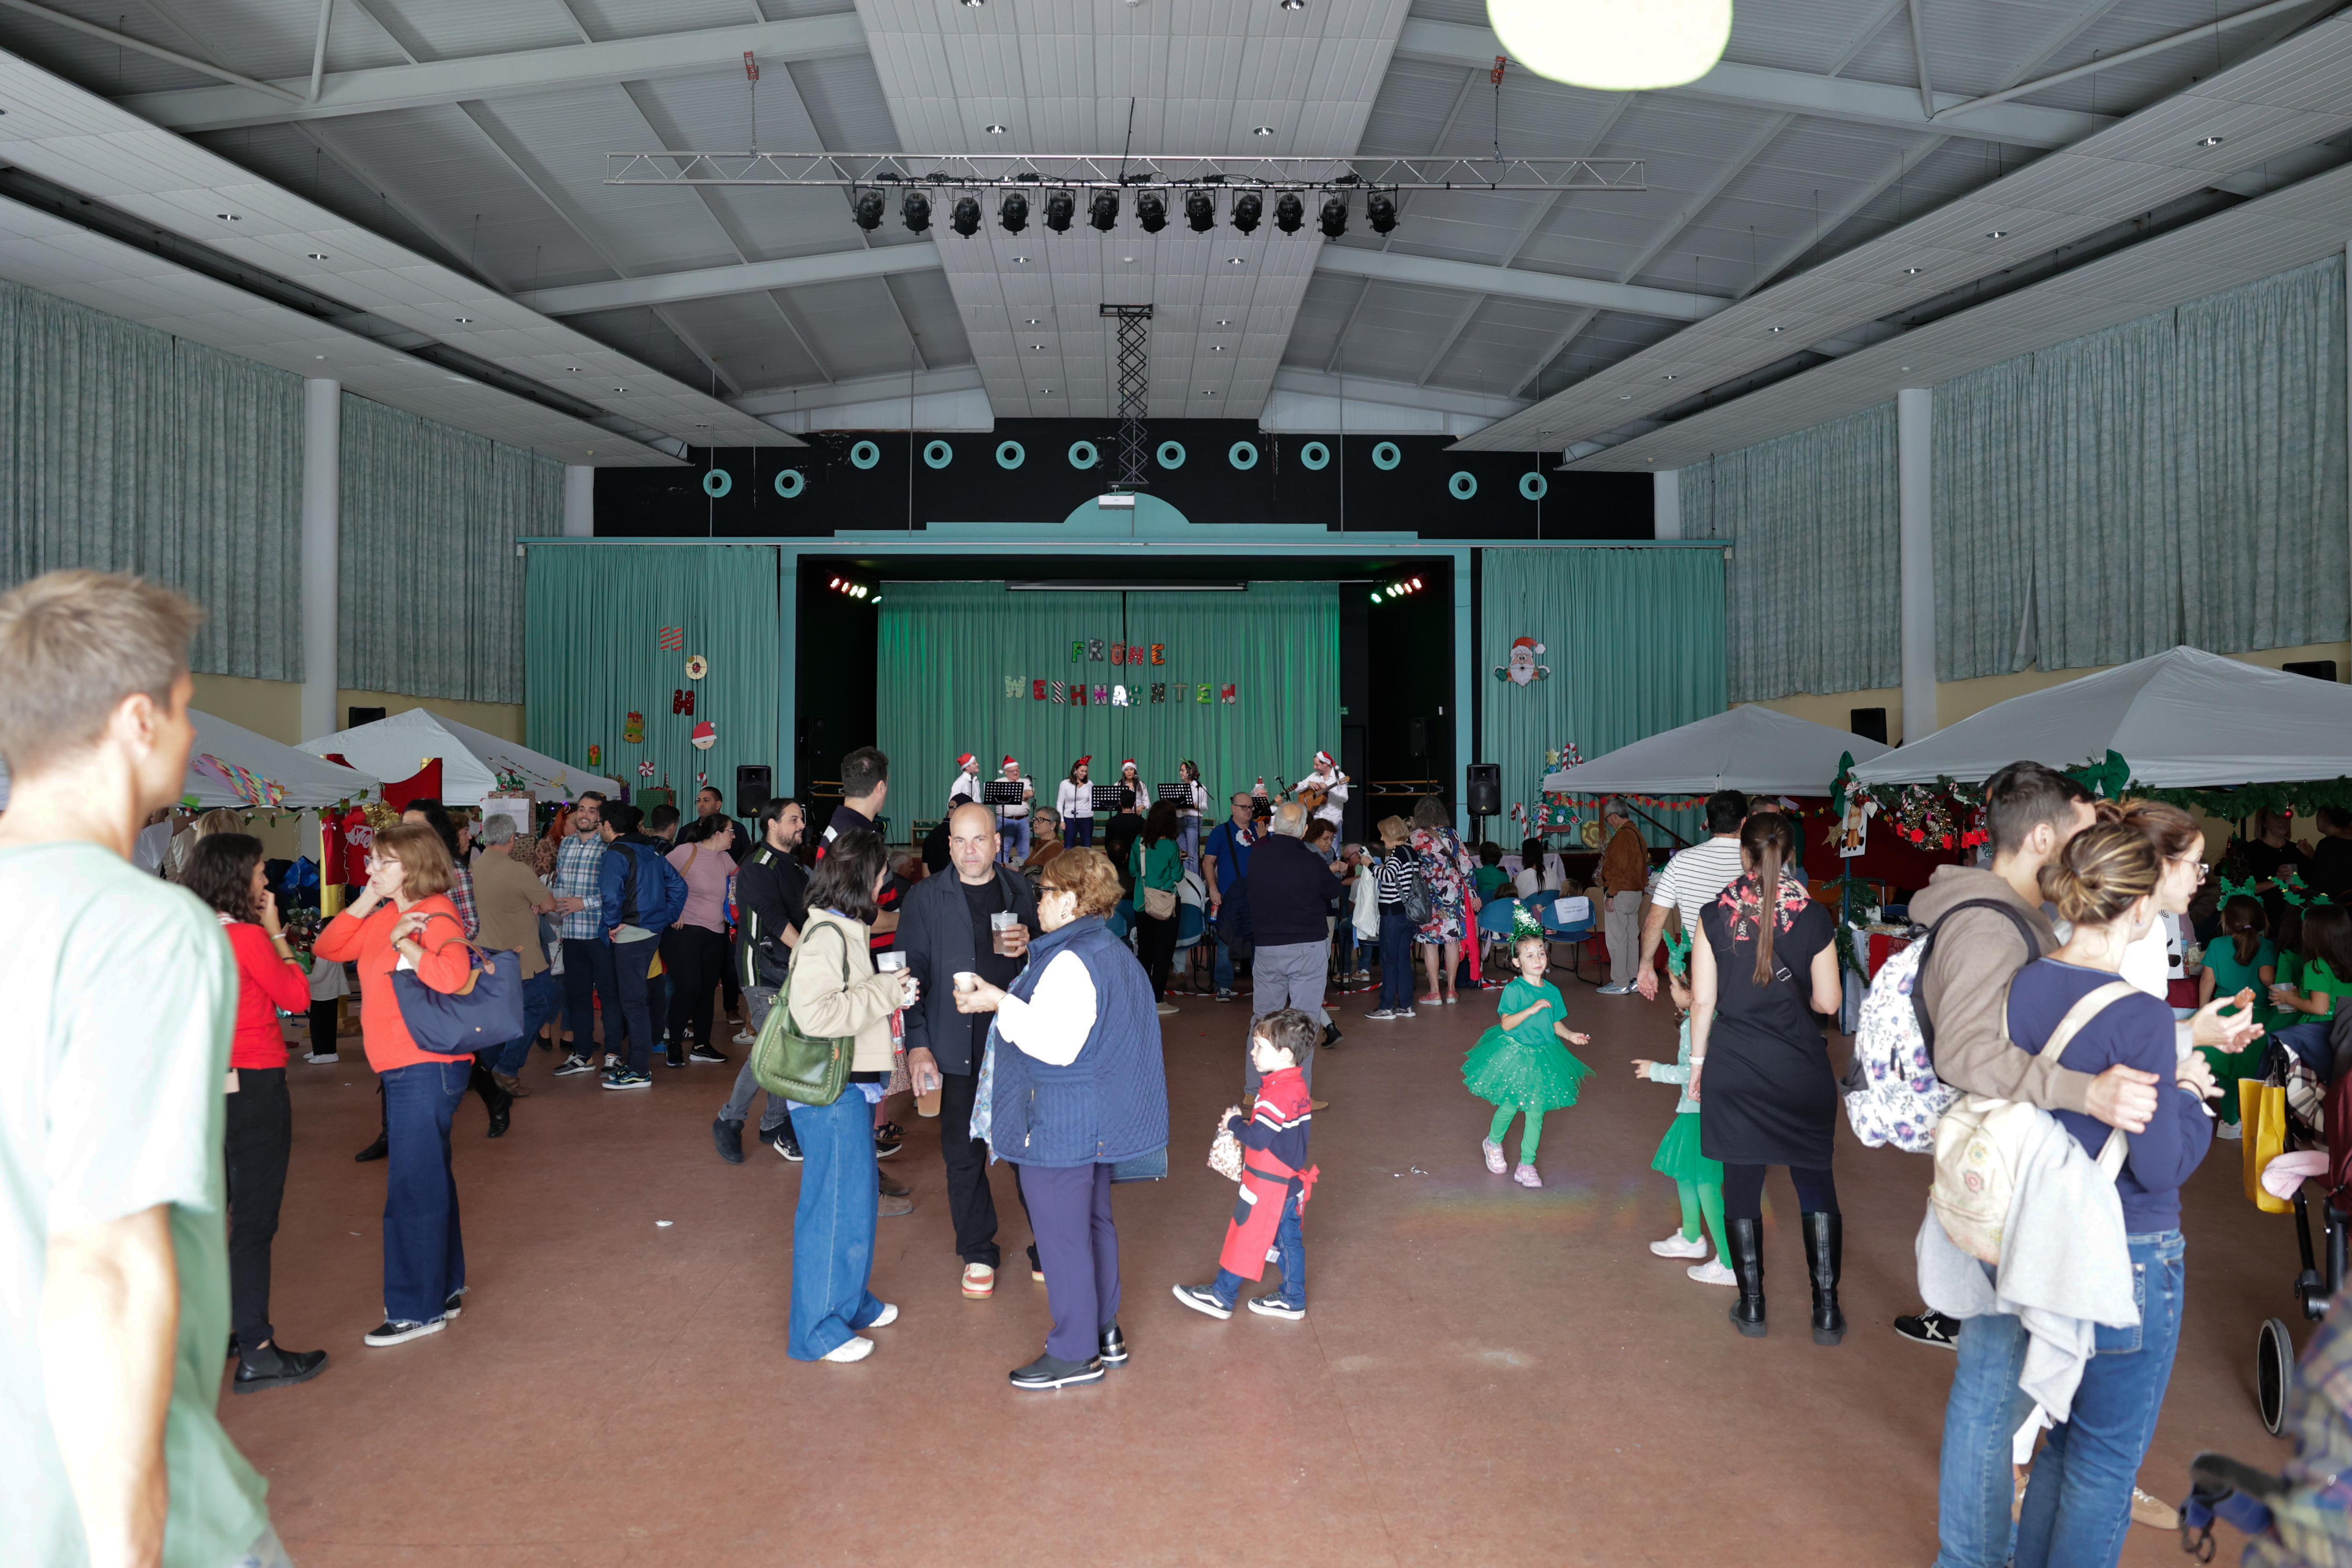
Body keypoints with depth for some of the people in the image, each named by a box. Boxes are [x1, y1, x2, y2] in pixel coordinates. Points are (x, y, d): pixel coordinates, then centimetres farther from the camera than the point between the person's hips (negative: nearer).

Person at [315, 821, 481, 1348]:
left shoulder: (435, 916, -15)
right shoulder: (385, 915, 11)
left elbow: (451, 975, -32)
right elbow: (327, 949, 9)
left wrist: (404, 942, -22)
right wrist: (365, 904, 0)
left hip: (428, 1065, -9)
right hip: (402, 1067, 9)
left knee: (413, 1187, -2)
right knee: (429, 1180, 18)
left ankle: (418, 1309, 8)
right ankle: (443, 1289, 30)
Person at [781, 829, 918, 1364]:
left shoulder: (843, 929, 12)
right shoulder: (826, 934, -20)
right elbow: (813, 1014, -28)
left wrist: (887, 989, 5)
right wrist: (883, 994, -20)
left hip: (852, 1087, 10)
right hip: (831, 1093, -10)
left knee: (856, 1196, 21)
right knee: (835, 1205, 0)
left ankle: (850, 1302, 37)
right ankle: (817, 1330, 14)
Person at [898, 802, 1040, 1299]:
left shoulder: (1023, 892, 6)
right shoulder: (926, 898, 0)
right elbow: (911, 972, -2)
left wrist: (1029, 946, -10)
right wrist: (918, 1045, -9)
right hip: (957, 1050, -1)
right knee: (964, 1155, 7)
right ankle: (978, 1253, 26)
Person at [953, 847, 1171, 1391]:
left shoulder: (1070, 962, -22)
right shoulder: (1113, 952, 9)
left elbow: (1055, 1044, -27)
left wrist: (1002, 1004, -18)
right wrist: (1002, 1001, 9)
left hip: (1059, 1122, -10)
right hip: (1099, 1119, 10)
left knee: (1061, 1235, 2)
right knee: (1095, 1222, 19)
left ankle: (1075, 1353, 13)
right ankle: (1105, 1333, 31)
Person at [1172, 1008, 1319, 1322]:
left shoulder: (1278, 1094, -26)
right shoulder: (1299, 1087, 5)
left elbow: (1257, 1138, -28)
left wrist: (1235, 1123, -12)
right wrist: (1246, 1123, 4)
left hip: (1268, 1184, -9)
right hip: (1291, 1181, 9)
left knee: (1245, 1236, 3)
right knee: (1289, 1238, 17)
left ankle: (1222, 1297, 15)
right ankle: (1292, 1299, 27)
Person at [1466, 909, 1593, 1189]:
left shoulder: (1552, 991, 4)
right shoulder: (1514, 990, -12)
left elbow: (1555, 1024, 12)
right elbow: (1506, 1023, -17)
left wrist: (1571, 1036, -5)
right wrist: (1532, 1009, -26)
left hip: (1543, 1056, 4)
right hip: (1514, 1055, -4)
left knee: (1536, 1111, 4)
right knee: (1511, 1105, 1)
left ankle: (1527, 1166, 15)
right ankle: (1493, 1143, 33)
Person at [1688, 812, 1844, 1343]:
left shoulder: (1715, 916, -6)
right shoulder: (1814, 917, -6)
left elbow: (1702, 1000, -4)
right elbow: (1828, 1002, -3)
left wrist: (1697, 1061, 7)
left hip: (1734, 1069, 0)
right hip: (1801, 1068, 0)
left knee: (1742, 1183, 9)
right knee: (1815, 1183, 12)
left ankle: (1752, 1304, 17)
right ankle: (1827, 1309, 16)